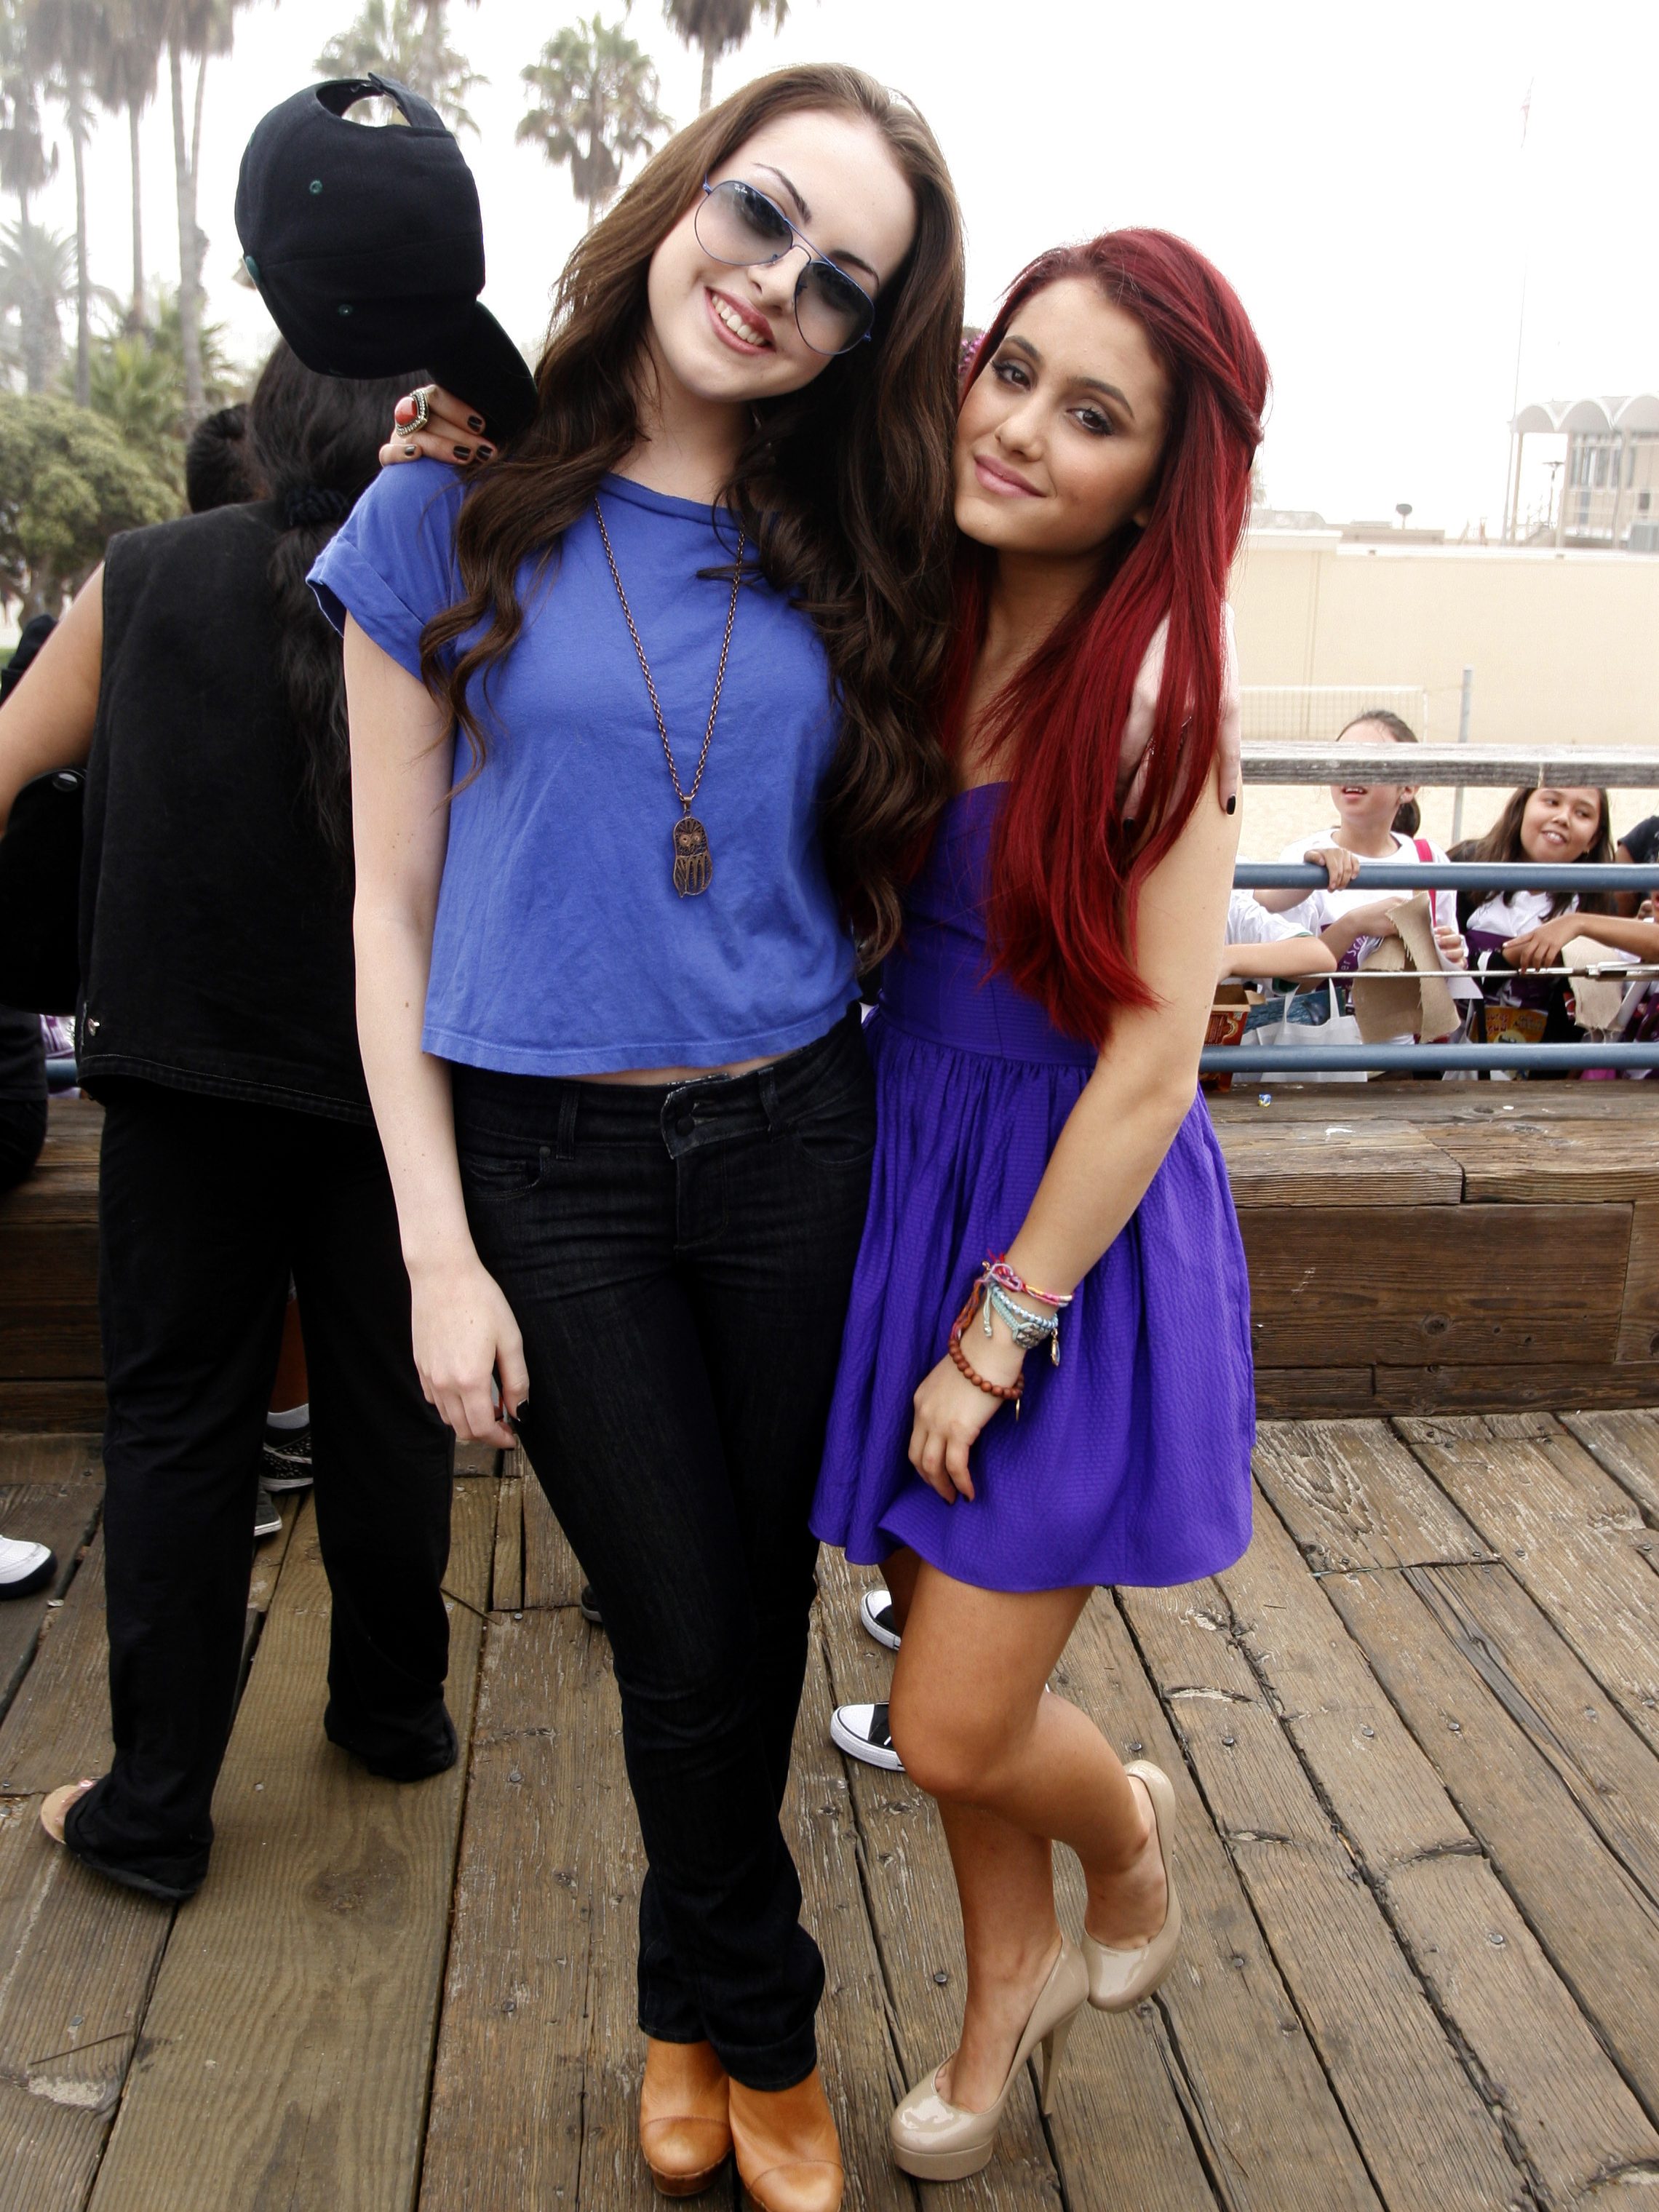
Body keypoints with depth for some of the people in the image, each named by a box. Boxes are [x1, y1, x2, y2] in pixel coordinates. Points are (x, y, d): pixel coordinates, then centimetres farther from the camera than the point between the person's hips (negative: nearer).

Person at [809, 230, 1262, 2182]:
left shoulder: (1153, 695, -16)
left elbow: (1152, 1064, -16)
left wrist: (998, 1334, -14)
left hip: (1077, 1221, -5)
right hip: (905, 1174, 6)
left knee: (956, 1727, 2)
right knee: (941, 1644, 18)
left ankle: (1134, 1834, 38)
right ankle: (1011, 1991, 44)